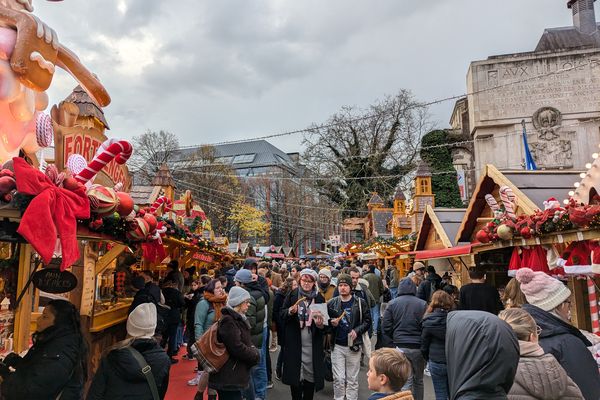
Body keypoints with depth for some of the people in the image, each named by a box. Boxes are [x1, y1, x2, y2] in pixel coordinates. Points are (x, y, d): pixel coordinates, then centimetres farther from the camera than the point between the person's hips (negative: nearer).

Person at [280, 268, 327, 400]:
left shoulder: (319, 298, 1)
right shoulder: (292, 295, -1)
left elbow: (324, 318, 7)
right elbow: (282, 314, 2)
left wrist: (320, 324, -15)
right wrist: (290, 311, -19)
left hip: (312, 343, 0)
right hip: (294, 341, 0)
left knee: (310, 373, 8)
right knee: (294, 373, 8)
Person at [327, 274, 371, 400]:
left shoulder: (360, 303, -5)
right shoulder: (331, 303, 0)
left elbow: (367, 321, -1)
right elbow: (325, 321, 9)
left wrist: (357, 331, -15)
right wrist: (332, 323, -12)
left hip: (353, 345, -1)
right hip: (337, 345, 1)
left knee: (352, 380, 10)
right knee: (338, 379, 4)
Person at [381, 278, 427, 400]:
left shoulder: (392, 303, -2)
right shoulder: (422, 304, -4)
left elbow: (385, 327, -3)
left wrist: (393, 343, 8)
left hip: (400, 347, 0)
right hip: (418, 347, 1)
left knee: (406, 380, 4)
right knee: (418, 380, 18)